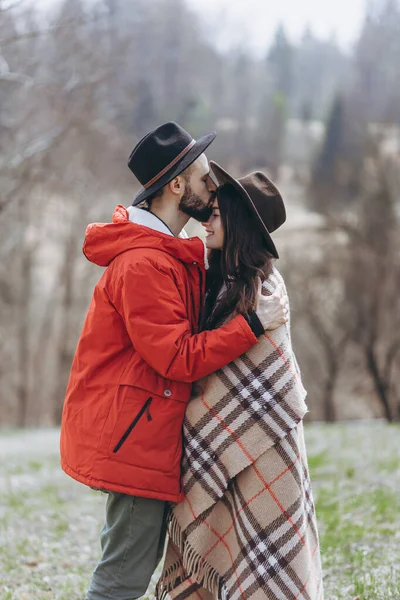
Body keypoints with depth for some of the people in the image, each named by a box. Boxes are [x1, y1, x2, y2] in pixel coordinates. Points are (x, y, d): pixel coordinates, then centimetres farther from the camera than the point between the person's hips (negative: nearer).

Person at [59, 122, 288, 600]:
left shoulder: (175, 255, 14)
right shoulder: (144, 265, -21)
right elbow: (179, 359, -23)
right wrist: (253, 324, -20)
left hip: (147, 430, 11)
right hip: (134, 433, -11)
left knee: (130, 561, 16)